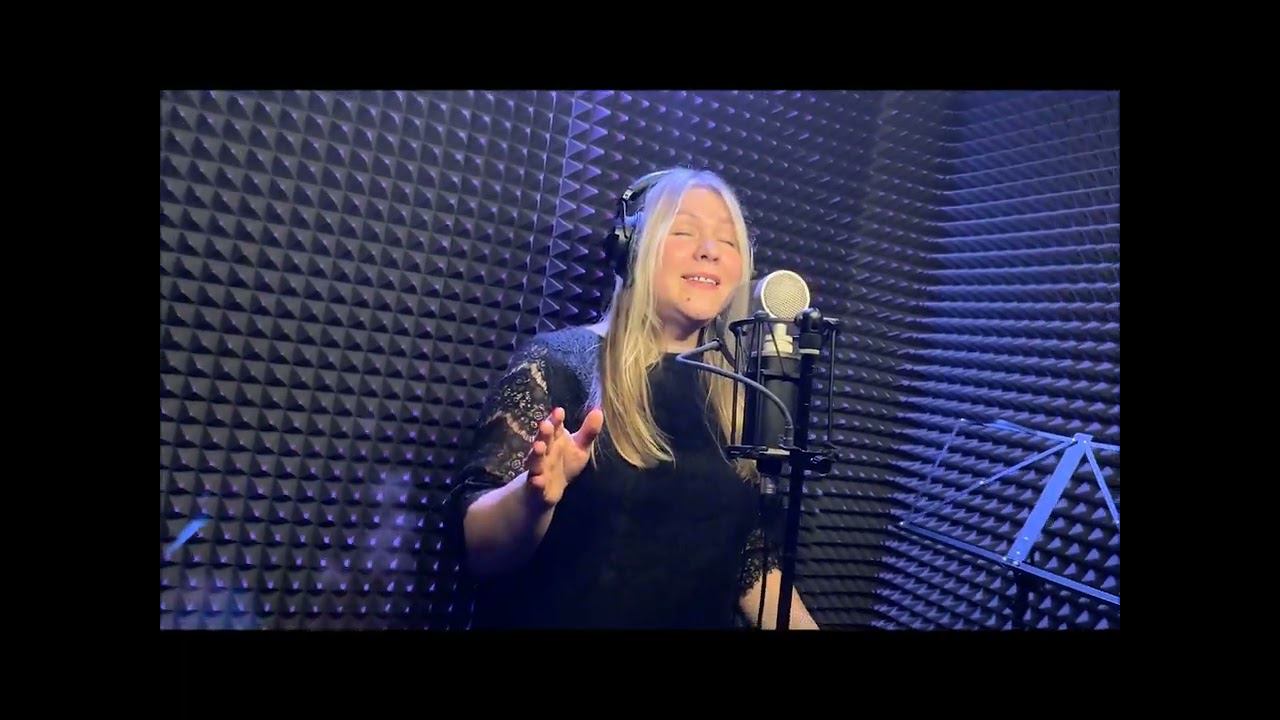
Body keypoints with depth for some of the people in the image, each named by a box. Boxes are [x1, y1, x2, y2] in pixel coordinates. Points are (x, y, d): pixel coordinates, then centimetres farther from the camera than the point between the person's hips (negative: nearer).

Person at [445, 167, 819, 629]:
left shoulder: (739, 400, 2)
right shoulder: (560, 362, -11)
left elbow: (755, 562, 8)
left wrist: (802, 623, -4)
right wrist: (535, 494, -31)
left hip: (701, 619, 3)